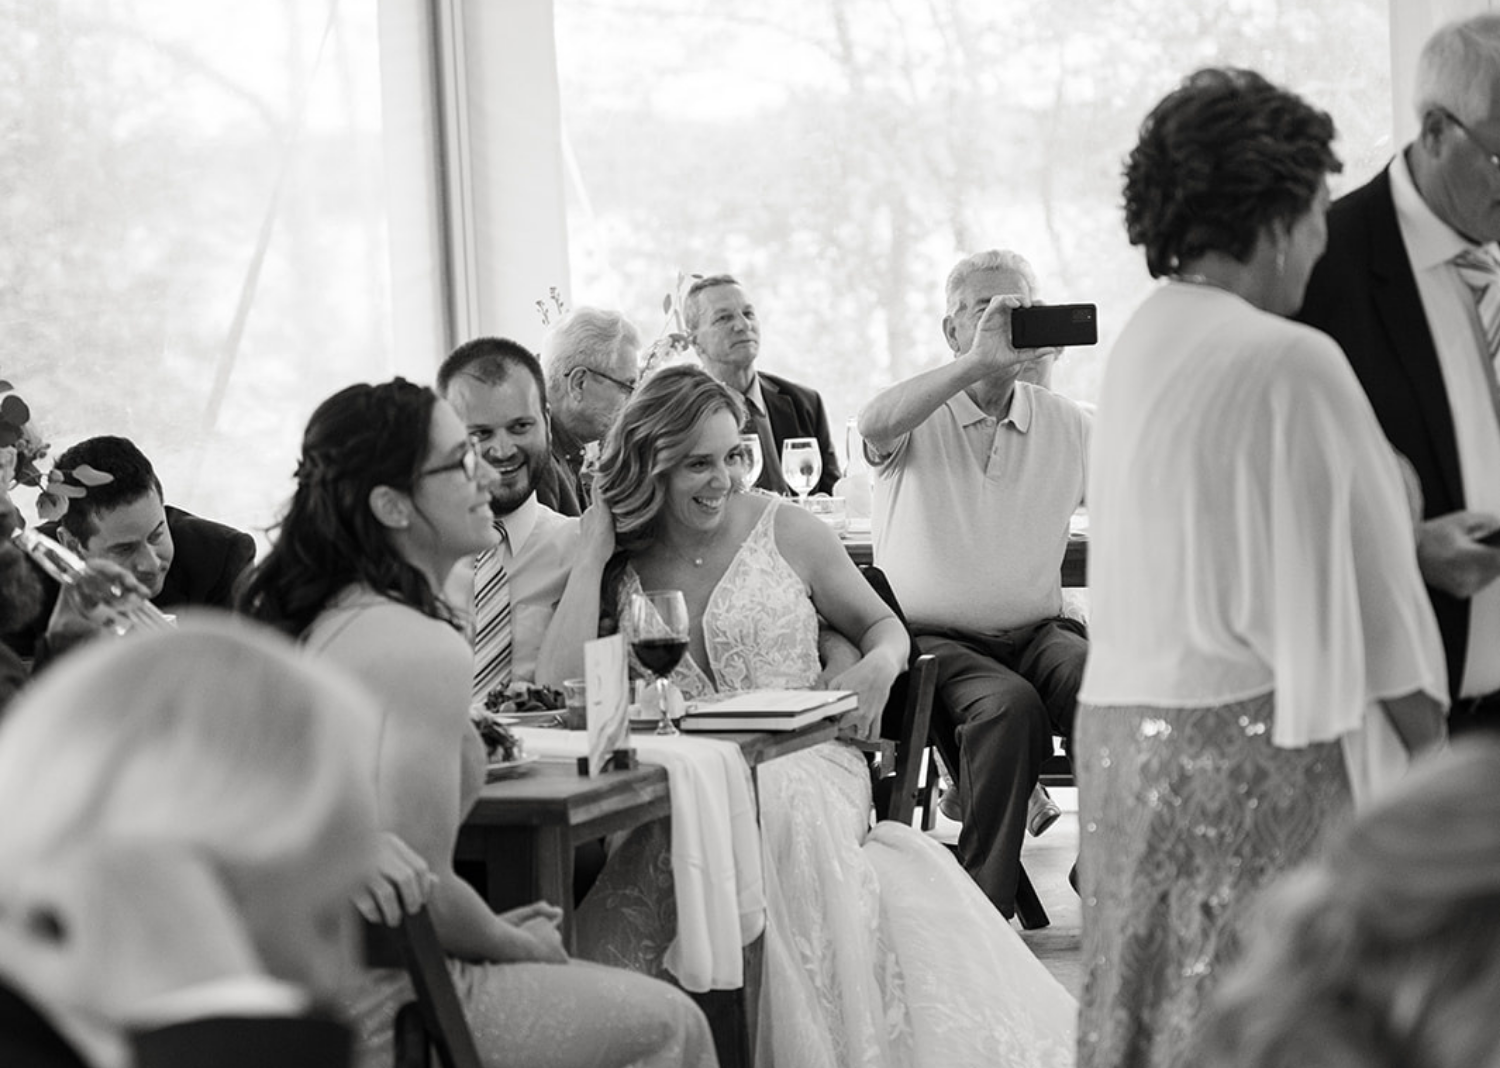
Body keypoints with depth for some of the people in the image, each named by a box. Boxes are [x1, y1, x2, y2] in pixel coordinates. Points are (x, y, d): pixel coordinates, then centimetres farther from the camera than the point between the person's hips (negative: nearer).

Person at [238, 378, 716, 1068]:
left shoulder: (328, 620, 9)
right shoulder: (424, 649, -20)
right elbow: (421, 887, -22)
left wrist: (492, 928, 14)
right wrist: (517, 944, -3)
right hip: (380, 1012, -9)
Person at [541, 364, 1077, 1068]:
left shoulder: (785, 531, 9)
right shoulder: (620, 568, 10)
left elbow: (883, 625, 20)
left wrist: (879, 665, -5)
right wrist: (594, 553, -1)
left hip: (801, 764, 0)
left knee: (777, 817, -37)